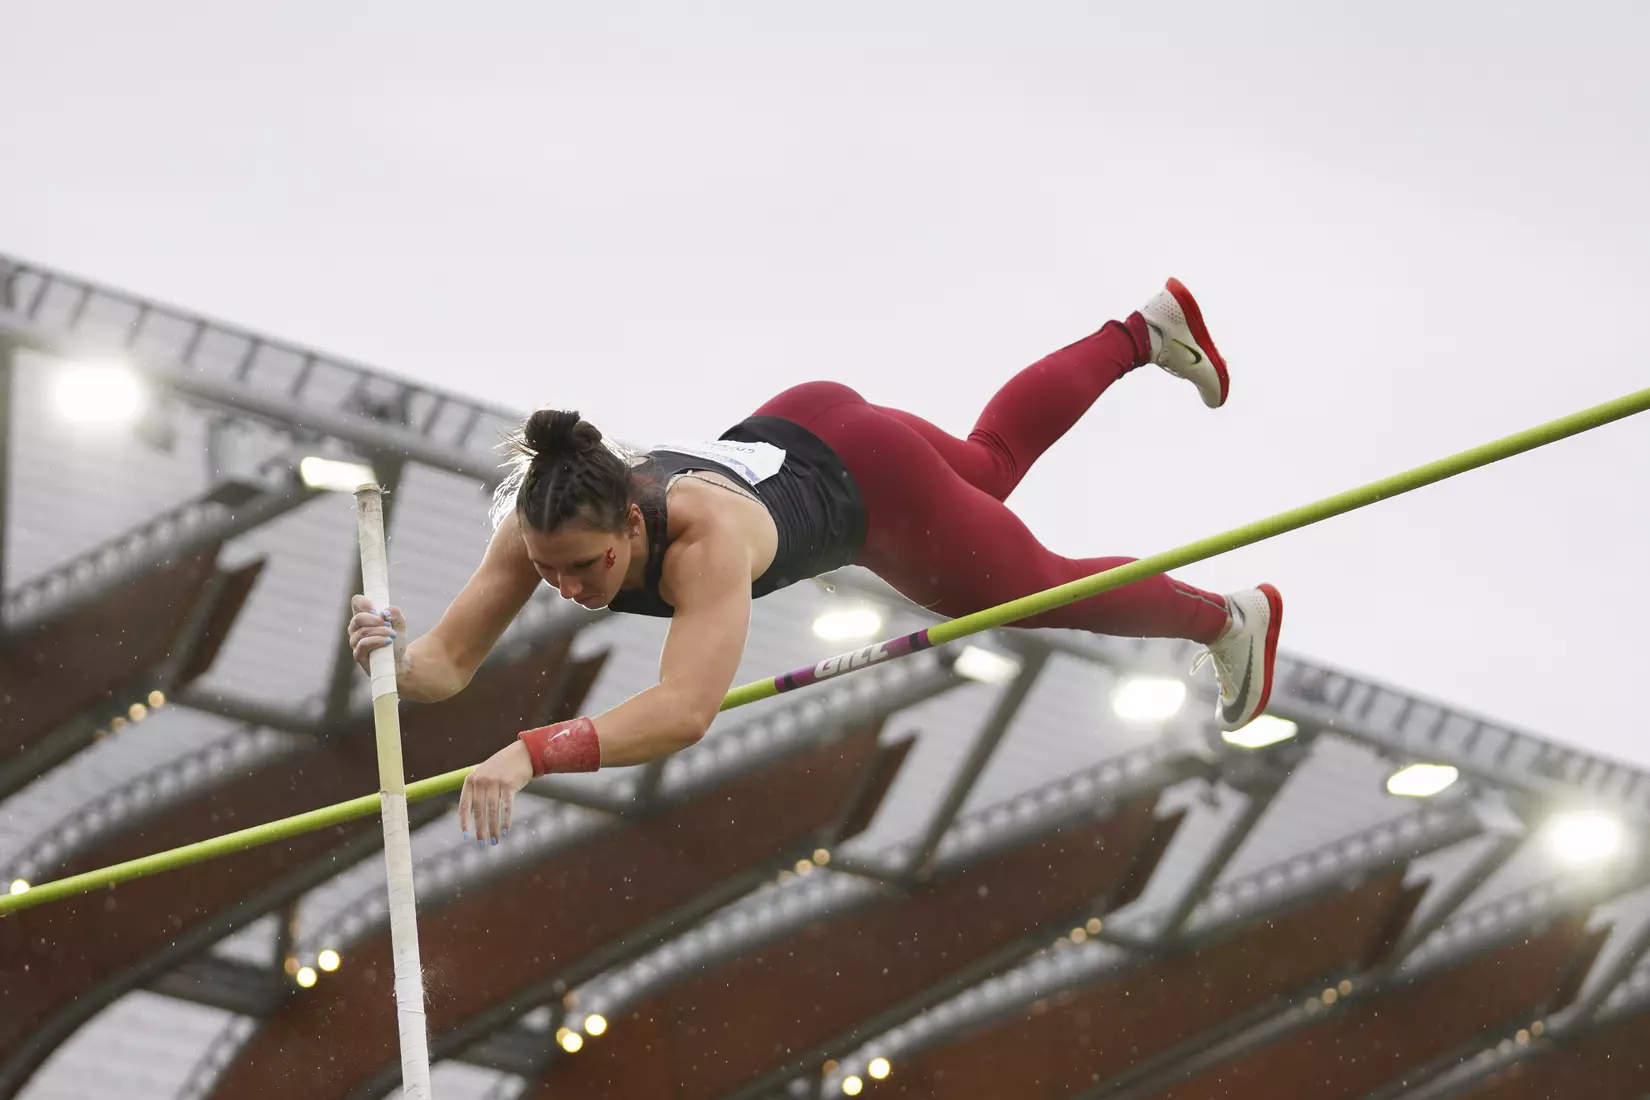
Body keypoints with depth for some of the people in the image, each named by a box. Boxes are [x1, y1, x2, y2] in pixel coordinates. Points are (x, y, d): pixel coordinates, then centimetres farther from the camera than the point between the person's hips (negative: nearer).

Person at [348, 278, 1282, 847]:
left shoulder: (705, 535, -48)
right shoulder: (546, 525, -32)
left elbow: (685, 713, -59)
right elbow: (449, 666, -30)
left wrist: (536, 753, -70)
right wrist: (399, 654, -53)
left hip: (869, 479, -6)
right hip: (792, 426, 6)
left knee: (1041, 590, 17)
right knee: (989, 462, 34)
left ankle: (1229, 620, 46)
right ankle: (1147, 330, 58)